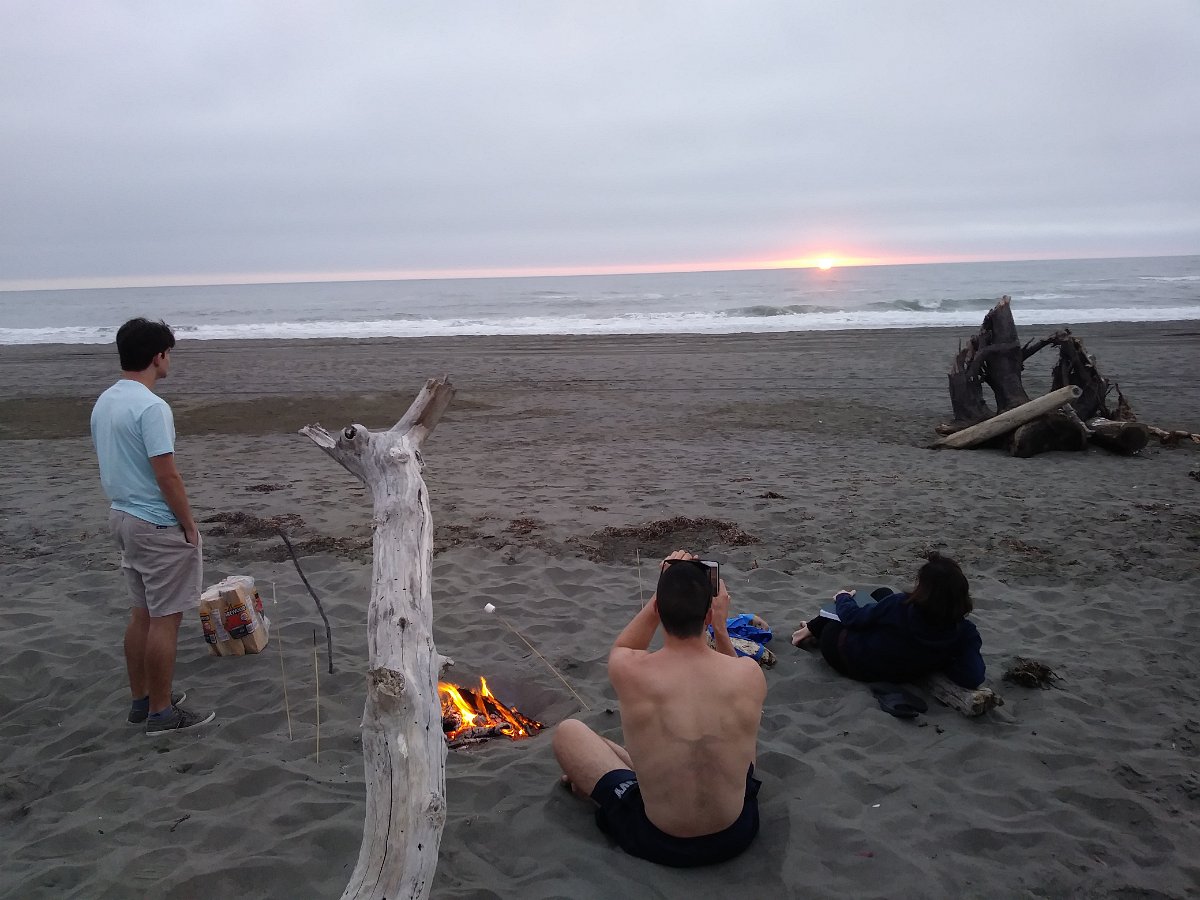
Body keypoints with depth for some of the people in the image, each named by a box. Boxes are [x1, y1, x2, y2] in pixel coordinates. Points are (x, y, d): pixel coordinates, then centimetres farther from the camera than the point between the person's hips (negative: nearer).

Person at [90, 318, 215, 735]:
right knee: (165, 619, 0)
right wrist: (189, 525, -12)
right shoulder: (151, 407, -21)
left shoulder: (104, 402, 8)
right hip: (158, 526, -9)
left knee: (140, 614, 17)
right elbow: (166, 476, -22)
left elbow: (109, 464, 15)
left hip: (123, 516, 9)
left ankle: (141, 699, 28)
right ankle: (161, 712, 9)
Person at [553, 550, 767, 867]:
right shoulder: (750, 673, -19)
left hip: (658, 844, -2)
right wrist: (721, 629, -2)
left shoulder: (629, 671, -23)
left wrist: (666, 591, -4)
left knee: (568, 732, 12)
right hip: (736, 835, 2)